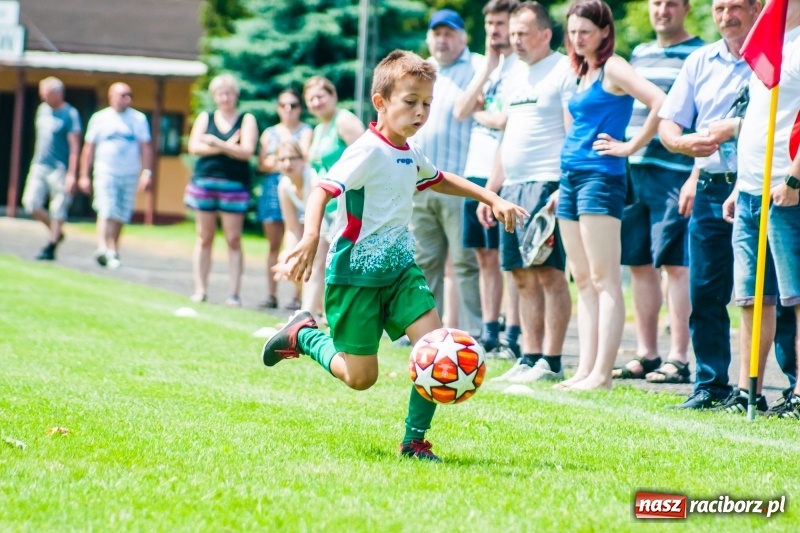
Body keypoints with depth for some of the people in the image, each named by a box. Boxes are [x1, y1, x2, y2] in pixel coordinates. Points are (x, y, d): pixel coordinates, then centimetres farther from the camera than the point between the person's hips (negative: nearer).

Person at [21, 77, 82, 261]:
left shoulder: (70, 115, -10)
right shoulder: (43, 109, 11)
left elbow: (75, 147, -13)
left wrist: (71, 174, -18)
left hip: (59, 169, -7)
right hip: (39, 166, 7)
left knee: (58, 208, -1)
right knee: (31, 203, -1)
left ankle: (51, 247, 6)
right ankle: (56, 232, 20)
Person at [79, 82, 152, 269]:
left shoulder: (139, 119, 7)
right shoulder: (100, 118, 5)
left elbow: (146, 148, 5)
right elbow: (89, 148, 8)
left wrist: (147, 172, -5)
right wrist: (84, 176, 5)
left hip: (130, 174, 2)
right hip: (106, 172, -2)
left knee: (121, 216, 4)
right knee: (106, 212, -17)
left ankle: (113, 250, 16)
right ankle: (103, 248, -28)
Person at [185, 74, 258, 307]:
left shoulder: (246, 120, 5)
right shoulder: (205, 118, 12)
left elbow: (246, 151, -7)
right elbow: (194, 146, -1)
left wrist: (215, 143, -11)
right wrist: (227, 147, -9)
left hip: (234, 185, -2)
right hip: (205, 181, 2)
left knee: (233, 239, -4)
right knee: (204, 238, 4)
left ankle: (234, 293, -4)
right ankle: (200, 290, 7)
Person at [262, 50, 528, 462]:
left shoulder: (411, 154, 7)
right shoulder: (369, 151, -19)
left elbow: (439, 180, 30)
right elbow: (322, 191, -31)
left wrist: (491, 199, 25)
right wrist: (310, 238, -49)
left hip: (399, 269, 7)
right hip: (355, 276, -7)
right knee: (360, 378, 2)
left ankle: (414, 440, -1)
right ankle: (303, 335, 28)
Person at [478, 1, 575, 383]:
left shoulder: (563, 71, -6)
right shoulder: (516, 79, 20)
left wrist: (563, 188, -21)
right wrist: (489, 192, 21)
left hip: (545, 185, -9)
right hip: (512, 188, 9)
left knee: (549, 273, -8)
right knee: (523, 277, 8)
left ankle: (550, 362, -7)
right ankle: (529, 358, 12)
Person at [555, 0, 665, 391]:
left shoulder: (613, 69, -8)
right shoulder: (583, 73, 18)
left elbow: (661, 102, -22)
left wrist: (631, 147, -15)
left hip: (600, 178, -9)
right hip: (571, 179, 10)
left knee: (604, 280, -10)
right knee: (584, 282, 8)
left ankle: (601, 374, -12)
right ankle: (584, 371, 9)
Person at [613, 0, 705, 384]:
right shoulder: (639, 54, 18)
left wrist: (696, 176, -15)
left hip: (674, 172, -7)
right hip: (632, 170, 7)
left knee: (675, 264, -6)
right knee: (639, 263, 8)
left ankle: (677, 359, -4)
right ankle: (646, 355, 15)